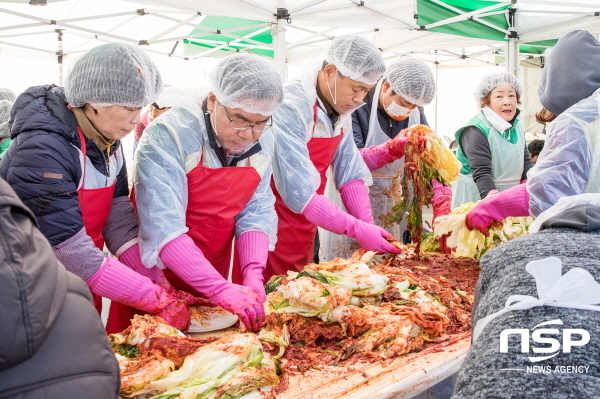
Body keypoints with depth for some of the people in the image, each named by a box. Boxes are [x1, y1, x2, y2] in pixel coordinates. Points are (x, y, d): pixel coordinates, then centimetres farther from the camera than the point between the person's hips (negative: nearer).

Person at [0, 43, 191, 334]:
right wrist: (158, 298, -25)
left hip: (83, 289, 7)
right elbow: (71, 252, -28)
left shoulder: (108, 141, -3)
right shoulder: (42, 151, -27)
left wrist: (159, 284, -17)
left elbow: (119, 219, -7)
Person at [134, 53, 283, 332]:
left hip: (214, 275, 5)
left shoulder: (262, 141, -6)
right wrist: (221, 289, -37)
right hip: (160, 273, -5)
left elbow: (256, 212, -5)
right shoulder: (168, 136, -25)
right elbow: (163, 228, -31)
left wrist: (253, 275, -20)